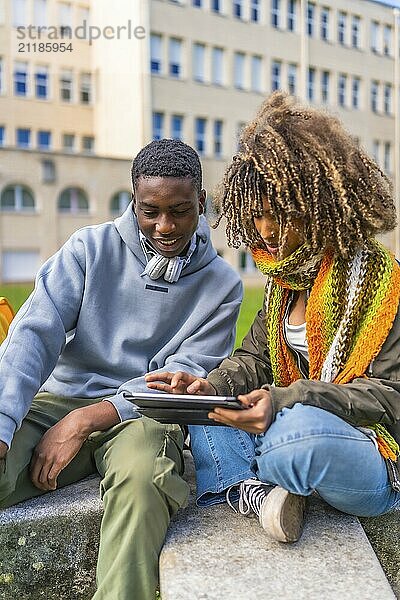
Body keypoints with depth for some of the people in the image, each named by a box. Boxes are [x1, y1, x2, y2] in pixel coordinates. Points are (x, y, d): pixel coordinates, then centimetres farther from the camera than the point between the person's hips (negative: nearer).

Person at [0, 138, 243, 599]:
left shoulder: (221, 285, 2)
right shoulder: (91, 248, 2)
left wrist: (87, 420, -18)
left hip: (142, 413, -1)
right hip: (60, 400, 2)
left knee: (141, 476, -36)